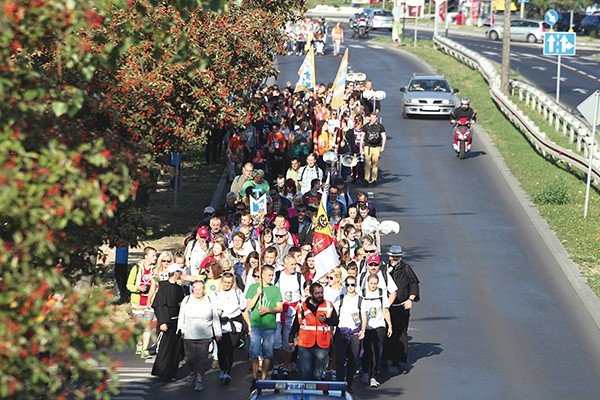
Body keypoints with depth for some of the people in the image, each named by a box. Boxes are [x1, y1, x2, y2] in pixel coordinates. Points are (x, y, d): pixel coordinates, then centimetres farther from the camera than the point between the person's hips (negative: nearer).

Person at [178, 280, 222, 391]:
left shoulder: (210, 301, 4)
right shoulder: (187, 300, 6)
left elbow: (215, 318, 9)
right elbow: (181, 317, 12)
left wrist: (218, 333, 9)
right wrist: (180, 330, 6)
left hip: (205, 336, -1)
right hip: (189, 336, 1)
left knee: (202, 358, -5)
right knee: (190, 358, -2)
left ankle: (200, 379, 7)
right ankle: (192, 373, 26)